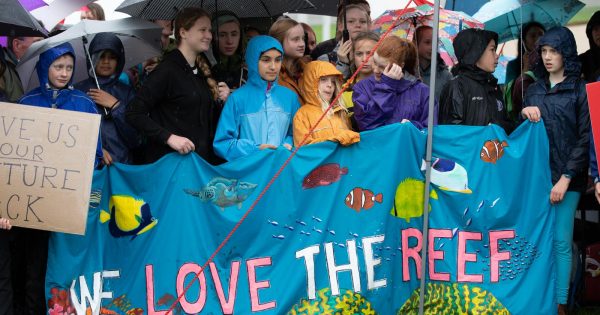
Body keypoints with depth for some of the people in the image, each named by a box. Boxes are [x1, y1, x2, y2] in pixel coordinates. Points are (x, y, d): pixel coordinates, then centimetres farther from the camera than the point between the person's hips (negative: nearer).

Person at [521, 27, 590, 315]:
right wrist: (524, 115, -1)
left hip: (566, 177, -4)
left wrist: (566, 178, -11)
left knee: (561, 242, -5)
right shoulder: (534, 90, 15)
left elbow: (585, 138, -4)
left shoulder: (581, 90, 2)